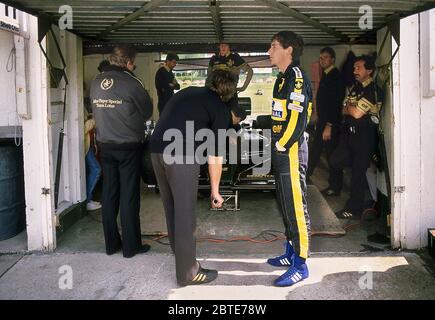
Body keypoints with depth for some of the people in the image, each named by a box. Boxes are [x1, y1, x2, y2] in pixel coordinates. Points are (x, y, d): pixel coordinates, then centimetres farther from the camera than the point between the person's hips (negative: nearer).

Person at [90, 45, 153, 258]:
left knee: (109, 194, 11)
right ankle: (131, 246, 9)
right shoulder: (131, 83, -13)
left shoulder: (96, 83, 3)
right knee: (129, 196, 2)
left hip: (105, 145, 5)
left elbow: (95, 111, 9)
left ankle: (111, 243, 20)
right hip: (129, 146, -5)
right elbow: (147, 111, -2)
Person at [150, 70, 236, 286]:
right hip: (181, 154, -6)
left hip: (157, 149, 7)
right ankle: (187, 272, 11)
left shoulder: (188, 92, 23)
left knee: (171, 208, 18)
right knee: (185, 214, 2)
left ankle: (181, 256, 34)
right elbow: (215, 156, 5)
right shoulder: (220, 109, 6)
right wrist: (215, 191, 13)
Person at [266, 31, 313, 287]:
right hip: (281, 152, 10)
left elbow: (297, 119, -21)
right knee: (286, 205, 17)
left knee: (296, 208, -5)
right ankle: (291, 253, 29)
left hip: (292, 151, -10)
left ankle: (300, 265, 2)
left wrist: (282, 146, -14)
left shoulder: (297, 78, -14)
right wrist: (277, 146, 15)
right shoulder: (284, 78, 17)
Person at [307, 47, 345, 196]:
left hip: (331, 123, -9)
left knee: (332, 154, -1)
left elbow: (336, 103, -21)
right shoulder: (326, 75, 15)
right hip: (323, 121, 9)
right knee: (314, 151, 15)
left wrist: (329, 126, -24)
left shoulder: (336, 77, -15)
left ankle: (335, 188, 9)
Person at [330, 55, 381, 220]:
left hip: (366, 136, -8)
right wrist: (353, 109, -6)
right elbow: (344, 111, 14)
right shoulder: (356, 87, 15)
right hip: (351, 133, 9)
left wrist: (349, 107, -1)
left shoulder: (373, 90, -13)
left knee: (358, 171, -2)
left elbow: (357, 113, -20)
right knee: (336, 160, 6)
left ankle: (354, 209, 9)